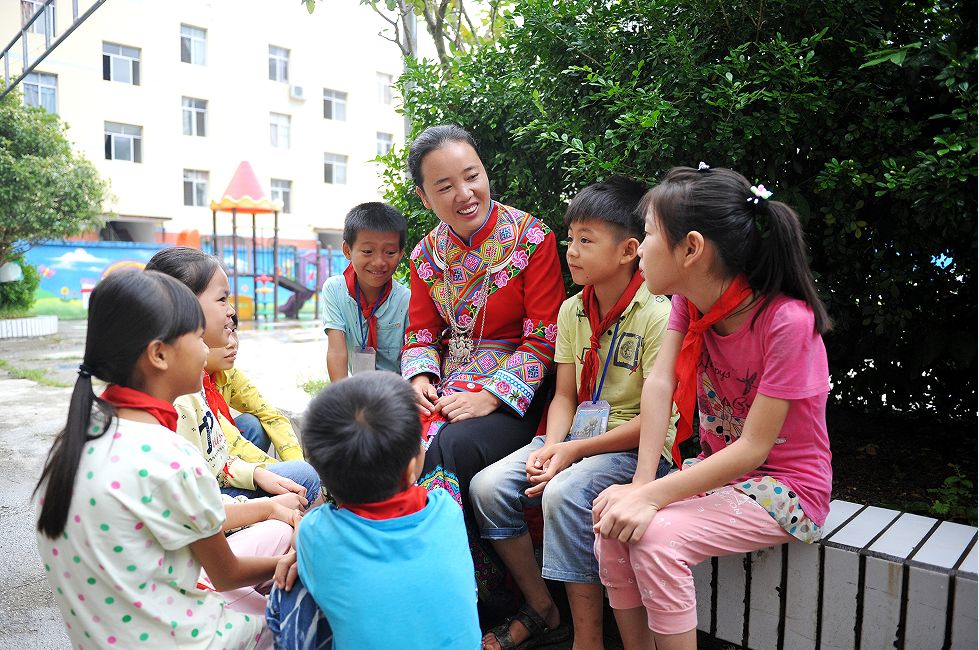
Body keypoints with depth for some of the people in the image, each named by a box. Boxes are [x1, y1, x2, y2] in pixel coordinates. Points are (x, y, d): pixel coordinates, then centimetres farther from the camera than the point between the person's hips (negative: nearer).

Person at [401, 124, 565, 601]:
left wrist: (491, 397, -19)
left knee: (452, 447, -31)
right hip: (449, 383, 5)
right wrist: (419, 378, -8)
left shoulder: (532, 239, -8)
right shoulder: (427, 253, 8)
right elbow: (420, 332, 14)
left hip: (516, 389, -5)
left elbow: (543, 340, -10)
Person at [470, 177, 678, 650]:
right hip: (574, 437, 7)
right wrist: (551, 445, -13)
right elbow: (564, 396, 7)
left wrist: (574, 451, -19)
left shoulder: (657, 315, -14)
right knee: (488, 485, -12)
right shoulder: (572, 311, 7)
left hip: (637, 447, -6)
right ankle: (541, 612, 7)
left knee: (564, 493, -33)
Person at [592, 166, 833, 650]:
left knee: (655, 538, -26)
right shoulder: (690, 299, -3)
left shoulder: (787, 321, -25)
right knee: (612, 528, -14)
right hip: (717, 471, 6)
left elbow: (753, 448, -23)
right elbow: (658, 383, -13)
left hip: (784, 487, -6)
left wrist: (650, 496, -27)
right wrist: (642, 483, -24)